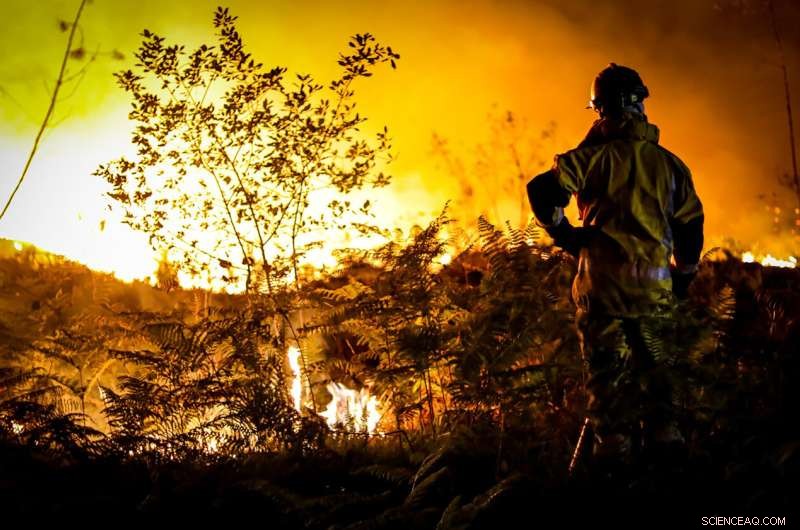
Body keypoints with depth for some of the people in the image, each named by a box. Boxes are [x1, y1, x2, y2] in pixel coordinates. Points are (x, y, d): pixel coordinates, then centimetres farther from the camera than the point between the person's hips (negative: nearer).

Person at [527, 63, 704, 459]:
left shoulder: (594, 155, -2)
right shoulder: (669, 163, 11)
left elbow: (543, 191, -15)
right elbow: (691, 224, 14)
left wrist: (565, 235, 0)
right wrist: (682, 278, 23)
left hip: (603, 282, -3)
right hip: (655, 286, 3)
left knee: (609, 381, 1)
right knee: (655, 378, 11)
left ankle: (614, 449, 0)